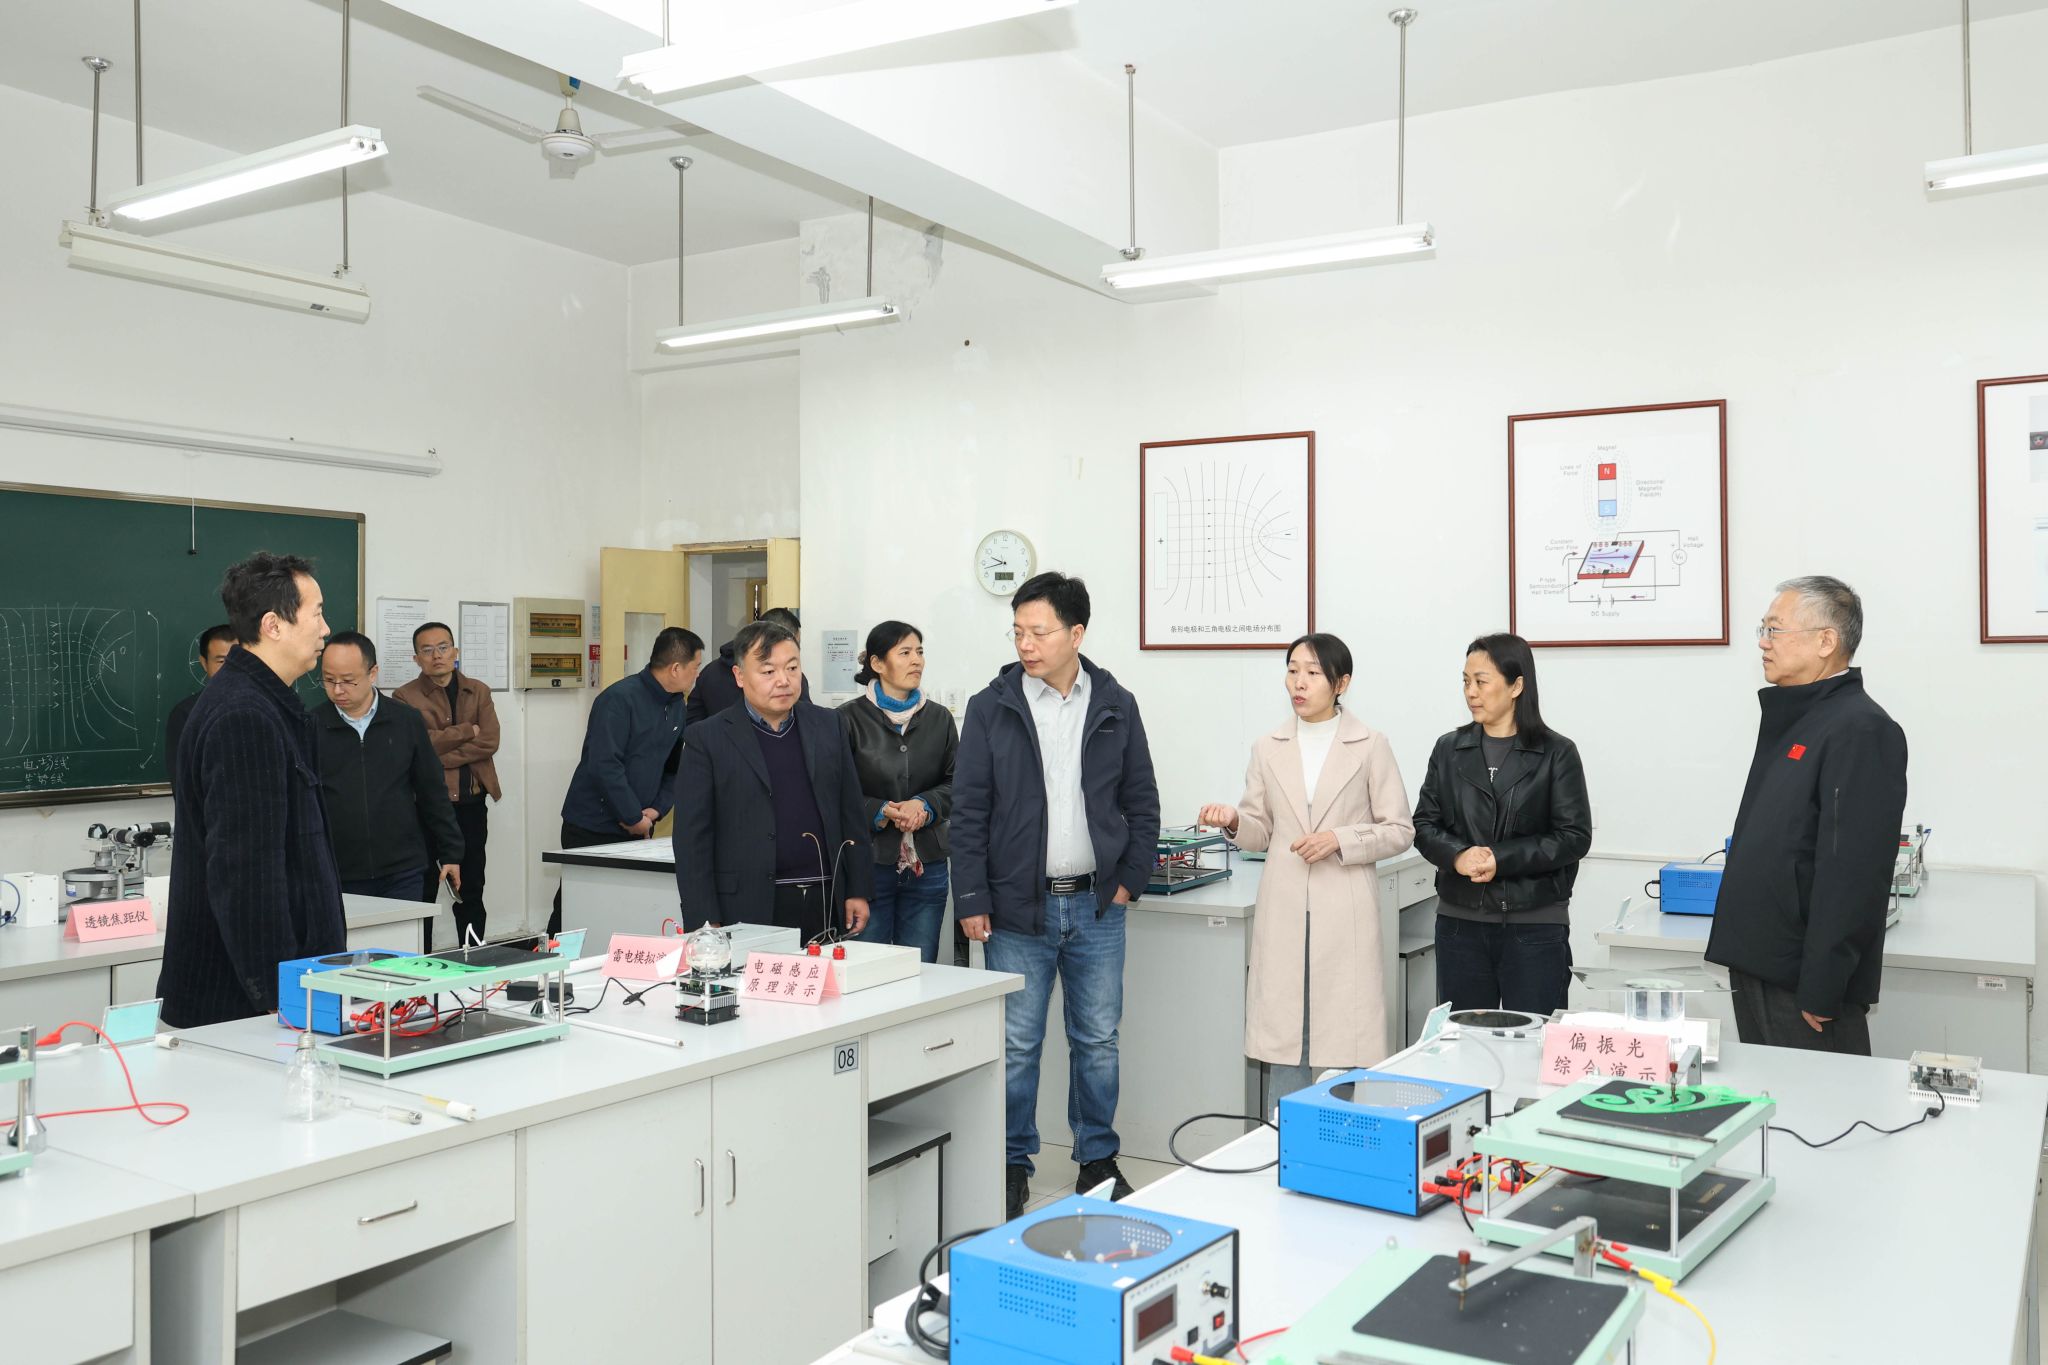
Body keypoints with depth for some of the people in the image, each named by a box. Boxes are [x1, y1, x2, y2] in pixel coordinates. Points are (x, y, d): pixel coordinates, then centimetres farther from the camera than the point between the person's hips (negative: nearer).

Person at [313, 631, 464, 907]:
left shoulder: (407, 721, 3)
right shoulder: (311, 726, 0)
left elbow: (432, 793, 9)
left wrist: (450, 853, 9)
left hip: (404, 874, 1)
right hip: (338, 878, -1)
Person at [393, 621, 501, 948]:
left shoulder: (478, 692, 9)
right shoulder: (405, 697, -1)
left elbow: (489, 742, -5)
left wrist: (439, 760, -12)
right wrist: (467, 730, -8)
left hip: (471, 803, 3)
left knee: (471, 891, 11)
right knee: (422, 892, 2)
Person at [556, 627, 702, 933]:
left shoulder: (676, 706, 8)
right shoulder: (620, 699, -17)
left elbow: (676, 767, 13)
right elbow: (604, 765, -23)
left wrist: (657, 809, -3)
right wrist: (635, 817, -16)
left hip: (638, 829, 7)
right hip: (591, 829, -7)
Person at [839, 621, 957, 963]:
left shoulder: (939, 718, 10)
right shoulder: (851, 718, -2)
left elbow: (956, 782, 10)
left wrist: (924, 805, -9)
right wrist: (882, 812, -16)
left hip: (926, 866, 3)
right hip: (869, 862, -3)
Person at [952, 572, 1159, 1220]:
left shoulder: (1116, 706, 3)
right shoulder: (991, 708, -2)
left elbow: (1141, 802, 9)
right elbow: (969, 812, -2)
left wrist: (1130, 880, 1)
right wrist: (971, 900, -6)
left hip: (1097, 906, 2)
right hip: (1019, 906, -2)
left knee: (1098, 1042, 11)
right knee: (1016, 1044, 6)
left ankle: (1099, 1160, 27)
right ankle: (1013, 1164, 21)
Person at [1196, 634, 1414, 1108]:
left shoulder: (1370, 746, 1)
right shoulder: (1268, 749, 9)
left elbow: (1400, 831, 2)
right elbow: (1262, 832, 12)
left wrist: (1340, 839, -12)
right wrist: (1233, 821, -9)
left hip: (1345, 913, -2)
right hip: (1284, 913, 3)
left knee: (1347, 1040, -2)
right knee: (1282, 1034, 5)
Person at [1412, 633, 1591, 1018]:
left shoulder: (1557, 754, -2)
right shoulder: (1449, 750, 7)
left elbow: (1574, 837, -6)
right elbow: (1424, 824, 7)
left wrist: (1501, 858, -16)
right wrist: (1458, 855, -14)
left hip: (1535, 926, -3)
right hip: (1460, 922, 3)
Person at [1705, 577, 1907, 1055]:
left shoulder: (1861, 729, -16)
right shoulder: (1788, 721, 15)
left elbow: (1852, 872, -22)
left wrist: (1821, 992, -23)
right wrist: (1743, 962, 19)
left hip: (1804, 983, -9)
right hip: (1756, 967, 9)